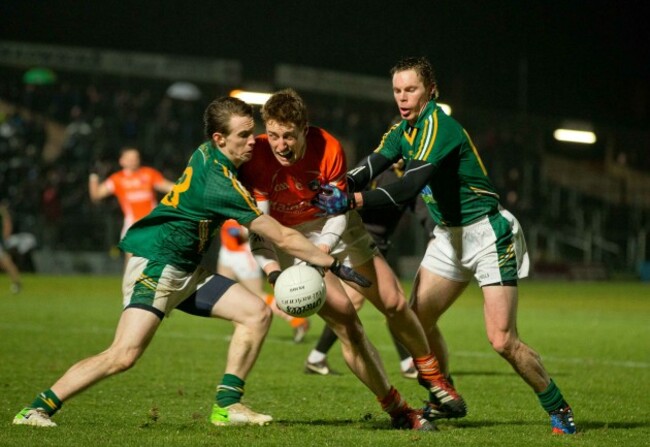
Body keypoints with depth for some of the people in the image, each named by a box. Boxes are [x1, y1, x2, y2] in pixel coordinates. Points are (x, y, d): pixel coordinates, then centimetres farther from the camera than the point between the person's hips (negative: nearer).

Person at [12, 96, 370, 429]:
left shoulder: (207, 154, 3)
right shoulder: (219, 183, -22)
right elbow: (282, 237, -18)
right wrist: (335, 266, -11)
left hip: (187, 270, 10)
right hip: (156, 264, -10)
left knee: (257, 313, 1)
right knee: (124, 355, -21)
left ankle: (227, 405, 1)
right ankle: (38, 408, -11)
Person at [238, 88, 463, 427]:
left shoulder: (328, 148, -23)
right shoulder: (258, 158, -27)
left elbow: (339, 210, -16)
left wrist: (324, 247, -35)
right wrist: (273, 271, -41)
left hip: (333, 227, 2)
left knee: (394, 303, 1)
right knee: (344, 318, -14)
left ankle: (431, 375, 28)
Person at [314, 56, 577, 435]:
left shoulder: (439, 125, -21)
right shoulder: (402, 132, 7)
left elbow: (411, 185, -32)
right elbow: (369, 169, -4)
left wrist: (353, 201, -39)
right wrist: (338, 188, -25)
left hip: (488, 232, -9)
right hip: (450, 236, 9)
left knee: (503, 340, -14)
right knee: (418, 320, 3)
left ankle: (559, 410, 3)